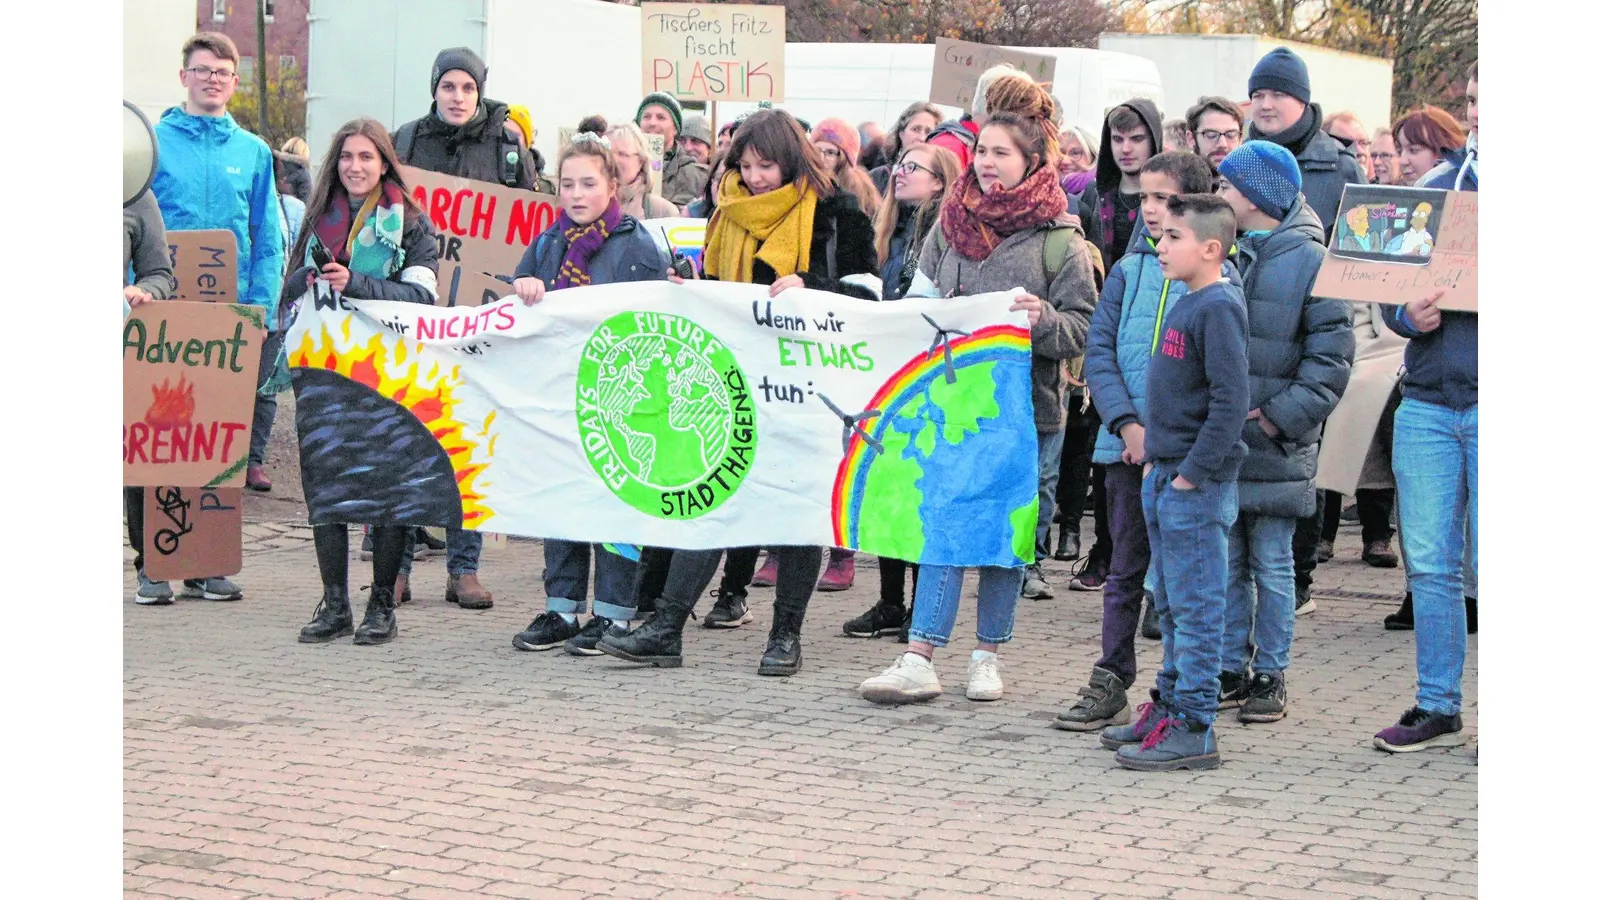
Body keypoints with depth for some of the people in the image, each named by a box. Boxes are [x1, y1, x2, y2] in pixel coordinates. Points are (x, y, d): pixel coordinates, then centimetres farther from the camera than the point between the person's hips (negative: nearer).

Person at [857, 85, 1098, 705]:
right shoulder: (951, 223, 9)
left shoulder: (1060, 239, -2)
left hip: (1027, 410, -2)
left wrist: (1043, 318, -23)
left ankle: (988, 655, 19)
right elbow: (918, 302, 18)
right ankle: (919, 660, -6)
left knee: (1006, 533, 6)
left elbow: (1082, 329, -4)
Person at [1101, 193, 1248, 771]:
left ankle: (1193, 728, -2)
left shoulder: (1218, 308, -15)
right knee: (1172, 606, 17)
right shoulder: (1185, 306, 14)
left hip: (1198, 485, -10)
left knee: (1195, 608, -5)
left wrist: (1193, 472, -20)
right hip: (1165, 479, 10)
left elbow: (1231, 400, -21)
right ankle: (1170, 706, 27)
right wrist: (1156, 462, 17)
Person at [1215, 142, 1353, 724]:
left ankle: (1270, 676, 12)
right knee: (1226, 561, 9)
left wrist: (1281, 416, -14)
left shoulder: (1309, 260, -7)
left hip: (1275, 447, -4)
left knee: (1271, 565, 4)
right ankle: (1230, 670, 18)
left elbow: (1331, 356, -8)